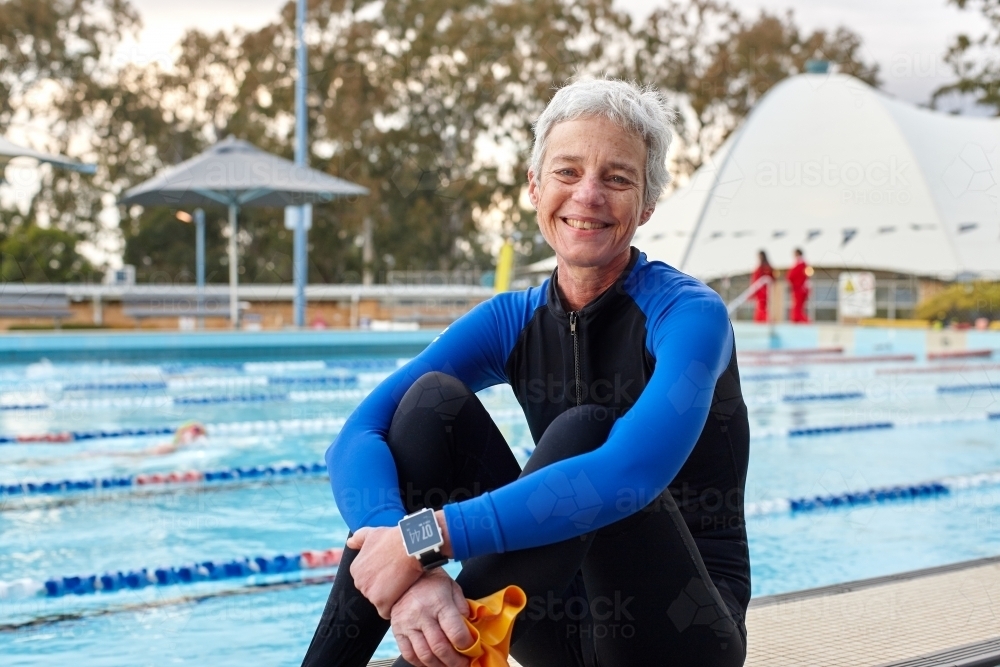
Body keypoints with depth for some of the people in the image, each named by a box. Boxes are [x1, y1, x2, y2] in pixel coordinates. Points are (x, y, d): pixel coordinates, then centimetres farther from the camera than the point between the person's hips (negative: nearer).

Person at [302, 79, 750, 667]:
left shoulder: (688, 313, -15)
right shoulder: (512, 321, -1)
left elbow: (629, 474, -36)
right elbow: (358, 437, -15)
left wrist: (427, 539, -35)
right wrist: (412, 573, -36)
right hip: (566, 619, 4)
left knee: (580, 434, -30)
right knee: (434, 399, -14)